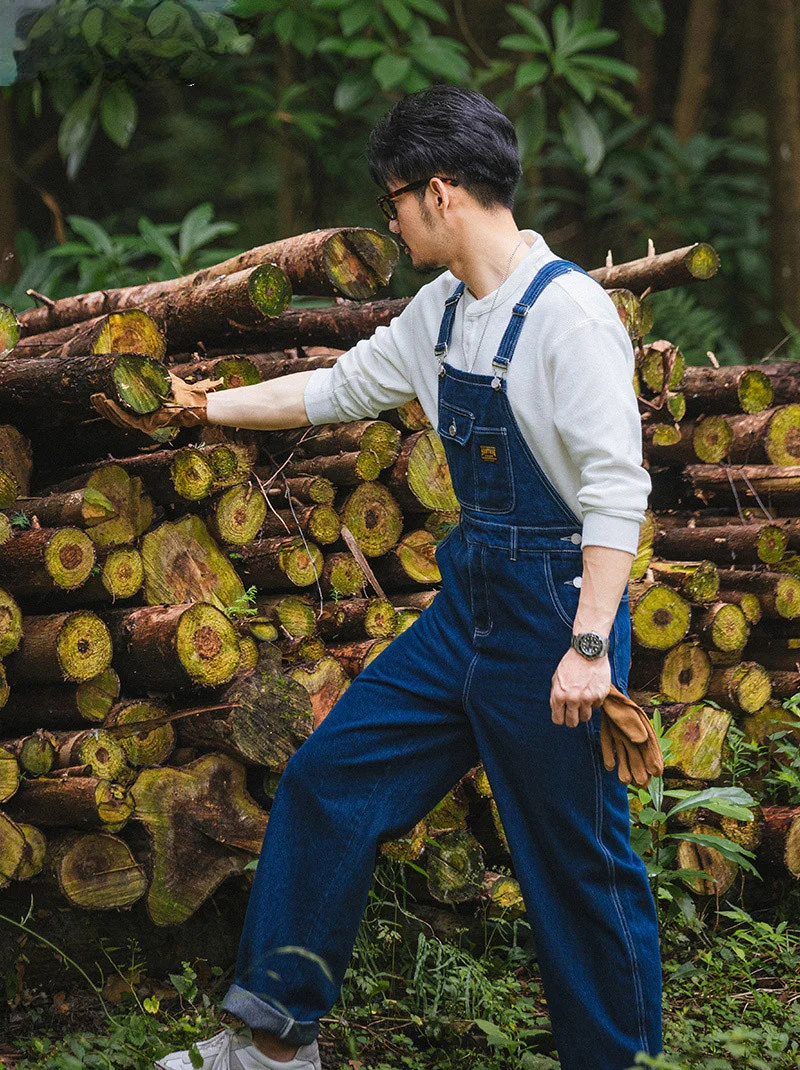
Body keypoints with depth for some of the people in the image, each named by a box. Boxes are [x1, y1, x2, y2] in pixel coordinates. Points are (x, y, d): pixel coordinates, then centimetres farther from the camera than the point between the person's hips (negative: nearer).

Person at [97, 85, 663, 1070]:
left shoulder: (568, 311, -16)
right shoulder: (441, 312, 9)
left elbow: (617, 487, -20)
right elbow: (338, 388, 23)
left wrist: (589, 645, -24)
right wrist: (211, 407, 27)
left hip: (557, 607, -9)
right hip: (467, 605, 9)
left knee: (577, 861, 1)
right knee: (329, 778, 9)